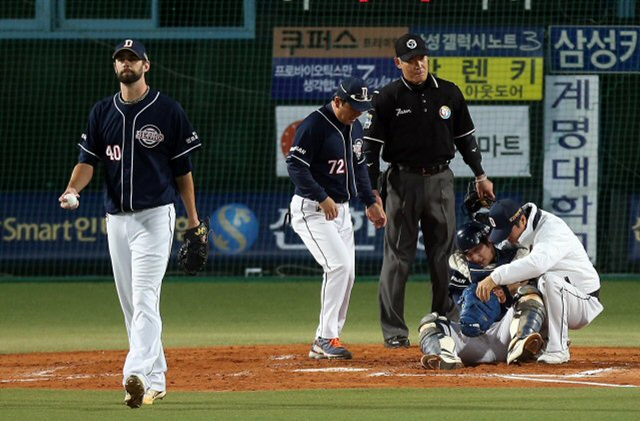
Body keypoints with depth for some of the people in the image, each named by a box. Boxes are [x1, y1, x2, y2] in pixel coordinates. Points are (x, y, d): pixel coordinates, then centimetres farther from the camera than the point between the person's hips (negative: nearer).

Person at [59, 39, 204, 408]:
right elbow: (88, 160, 5)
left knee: (144, 299, -17)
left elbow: (183, 169, 1)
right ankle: (156, 380, 18)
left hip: (155, 216, -6)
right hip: (117, 219, 6)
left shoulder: (168, 111, -3)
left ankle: (136, 376, -29)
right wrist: (73, 189, -16)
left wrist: (193, 220, 0)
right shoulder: (103, 112, 10)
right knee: (131, 305, 9)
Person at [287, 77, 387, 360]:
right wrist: (322, 198, -28)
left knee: (346, 273, 5)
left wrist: (370, 203, 16)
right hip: (311, 209, -9)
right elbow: (296, 166, -21)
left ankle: (323, 344, 12)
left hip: (340, 209, 9)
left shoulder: (354, 126, 11)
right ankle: (326, 338, -14)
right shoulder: (315, 124, -16)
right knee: (339, 265, -20)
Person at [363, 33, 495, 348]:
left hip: (440, 180, 3)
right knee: (398, 257, -2)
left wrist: (480, 175, 11)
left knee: (443, 255, 6)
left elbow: (465, 137, 15)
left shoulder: (449, 94, 6)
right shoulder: (387, 98, -4)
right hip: (403, 180, -3)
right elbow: (371, 146, -4)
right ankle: (394, 331, 1)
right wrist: (371, 192, -11)